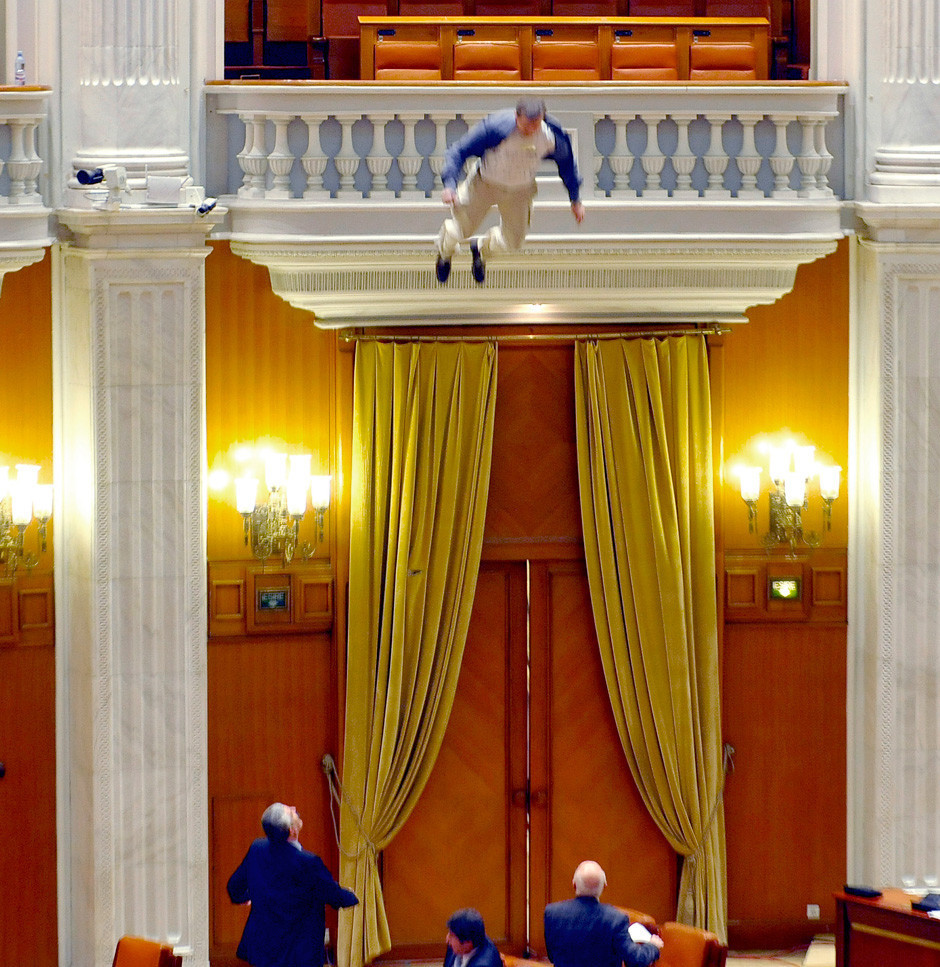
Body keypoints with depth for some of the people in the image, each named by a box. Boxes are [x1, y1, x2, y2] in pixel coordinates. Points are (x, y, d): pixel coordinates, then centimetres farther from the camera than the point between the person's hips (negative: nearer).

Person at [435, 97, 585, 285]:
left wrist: (576, 200, 5)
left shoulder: (553, 136, -26)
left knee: (512, 242, 5)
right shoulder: (495, 129, -36)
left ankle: (482, 250, 43)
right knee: (461, 230, 7)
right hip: (484, 183, -3)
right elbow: (459, 151, -26)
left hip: (520, 191, 3)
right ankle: (445, 250, 48)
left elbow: (567, 164, -3)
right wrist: (450, 185, -39)